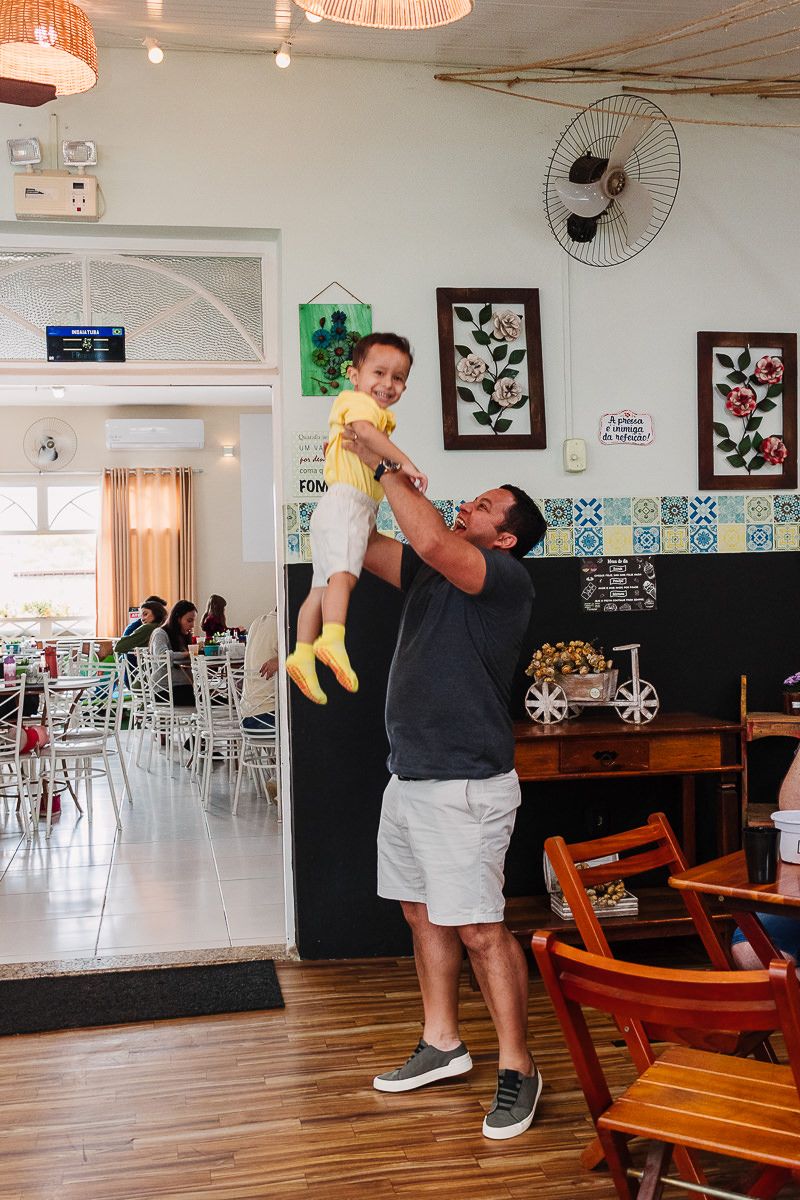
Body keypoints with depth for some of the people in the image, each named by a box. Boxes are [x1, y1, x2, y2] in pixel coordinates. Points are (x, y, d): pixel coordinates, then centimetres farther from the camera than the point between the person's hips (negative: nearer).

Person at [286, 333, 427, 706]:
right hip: (345, 501, -11)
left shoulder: (380, 414, 28)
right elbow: (364, 430, -26)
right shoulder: (359, 401, -4)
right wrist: (404, 461, -31)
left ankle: (303, 653, 5)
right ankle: (332, 638, -41)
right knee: (344, 573, -27)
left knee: (321, 587, 6)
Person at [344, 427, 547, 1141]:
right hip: (410, 778, 9)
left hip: (466, 786, -9)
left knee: (479, 928, -5)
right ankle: (442, 1044, 30)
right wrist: (352, 472, 8)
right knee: (423, 914, 16)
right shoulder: (431, 572, 13)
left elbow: (432, 540, -29)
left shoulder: (508, 581, -13)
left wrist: (383, 465, -18)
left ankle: (518, 1068, 8)